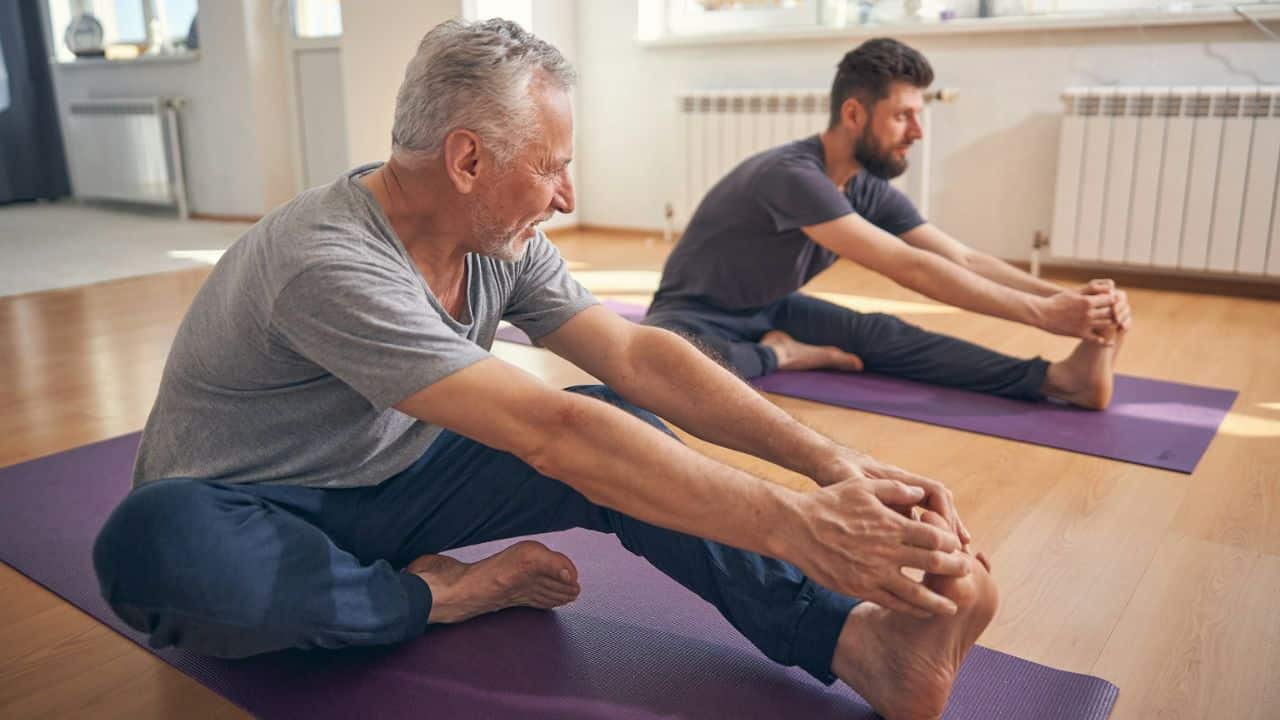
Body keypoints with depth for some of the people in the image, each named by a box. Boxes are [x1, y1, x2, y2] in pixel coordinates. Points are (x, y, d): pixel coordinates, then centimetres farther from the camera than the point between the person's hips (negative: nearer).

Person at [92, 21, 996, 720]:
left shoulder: (504, 243, -8)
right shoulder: (333, 265, -31)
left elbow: (638, 355, -12)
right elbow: (551, 434, -39)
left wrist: (827, 459, -22)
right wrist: (795, 523, -40)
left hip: (388, 486, 6)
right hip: (246, 510, -5)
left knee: (624, 436, -14)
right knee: (156, 545, -41)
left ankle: (859, 637, -27)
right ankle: (446, 596, -18)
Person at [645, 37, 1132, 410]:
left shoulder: (873, 190, -4)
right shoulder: (792, 175, -32)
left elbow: (963, 260, -7)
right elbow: (909, 267, -37)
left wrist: (1064, 296, -23)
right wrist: (1042, 313, -37)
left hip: (771, 312, 6)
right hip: (697, 317, -6)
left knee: (879, 335, -19)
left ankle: (1056, 378, -28)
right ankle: (779, 356, -20)